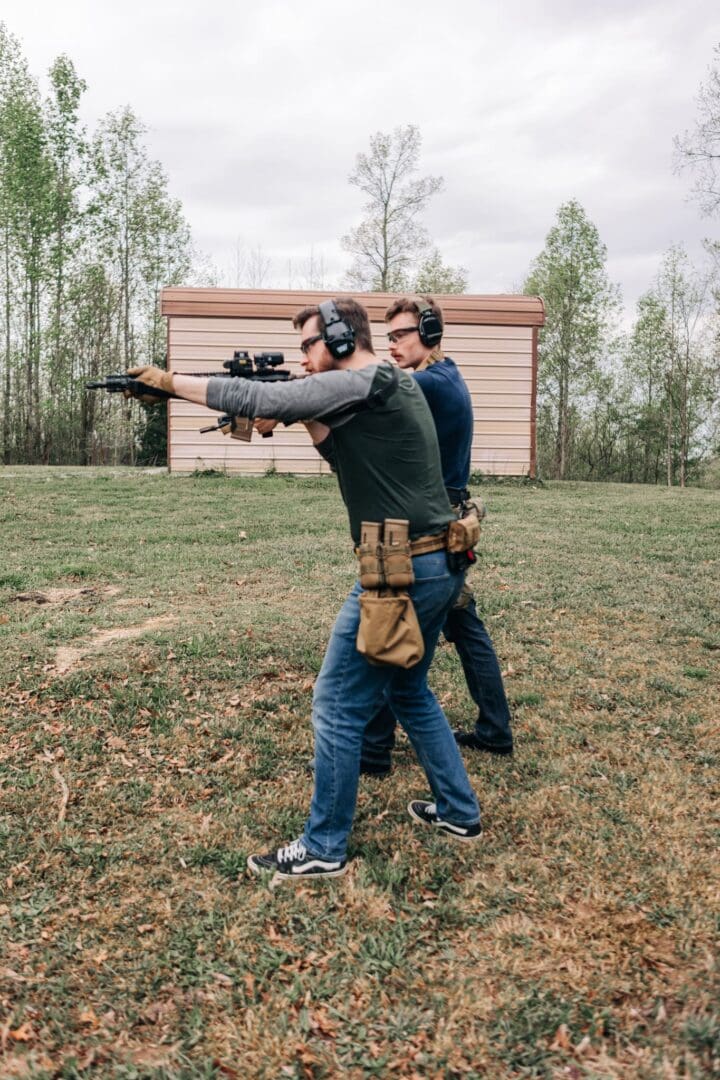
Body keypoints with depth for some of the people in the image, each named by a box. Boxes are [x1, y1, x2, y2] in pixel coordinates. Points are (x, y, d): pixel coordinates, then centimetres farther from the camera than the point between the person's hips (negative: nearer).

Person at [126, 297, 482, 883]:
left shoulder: (360, 385, -13)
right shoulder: (395, 385, 16)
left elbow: (259, 399, -15)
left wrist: (169, 382, -5)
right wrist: (310, 419, 7)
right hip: (439, 566, 10)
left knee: (338, 706, 1)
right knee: (409, 690, 25)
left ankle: (323, 849, 14)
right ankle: (459, 812, 35)